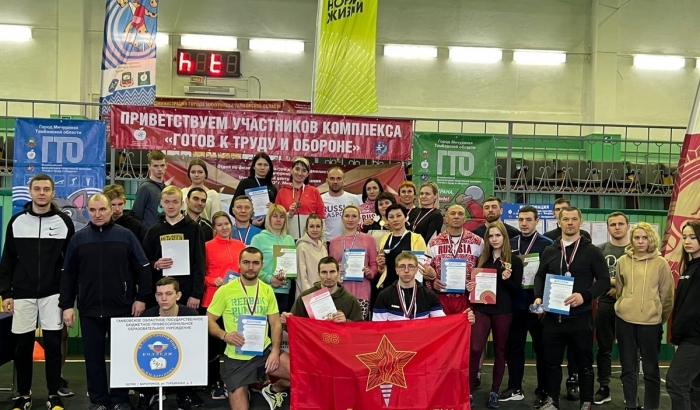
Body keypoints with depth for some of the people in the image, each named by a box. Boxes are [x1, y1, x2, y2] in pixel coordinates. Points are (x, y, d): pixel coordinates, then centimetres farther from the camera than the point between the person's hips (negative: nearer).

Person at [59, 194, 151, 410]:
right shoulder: (79, 238, 5)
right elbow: (68, 274, 7)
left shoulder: (125, 235, 0)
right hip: (89, 309, 2)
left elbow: (142, 268, 1)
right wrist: (67, 305, 1)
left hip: (122, 307, -1)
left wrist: (141, 298, -3)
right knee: (93, 356, 8)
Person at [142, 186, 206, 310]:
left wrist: (196, 294, -8)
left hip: (186, 293, -2)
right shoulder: (154, 231, 10)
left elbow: (200, 264, -2)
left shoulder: (193, 228, 1)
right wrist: (155, 265, -8)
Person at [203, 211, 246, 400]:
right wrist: (213, 280, -17)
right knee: (213, 342, 1)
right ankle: (215, 383, 12)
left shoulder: (240, 246, 9)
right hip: (213, 298, -3)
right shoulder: (208, 246, -2)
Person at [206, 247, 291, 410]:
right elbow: (209, 320, -2)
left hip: (265, 351, 3)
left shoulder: (267, 290, 4)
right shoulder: (225, 290, -7)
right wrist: (224, 335, -22)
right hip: (236, 358, -3)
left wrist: (275, 350, -13)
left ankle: (274, 390, 12)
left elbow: (276, 323, 4)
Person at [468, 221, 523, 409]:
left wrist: (507, 279, -20)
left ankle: (494, 392, 18)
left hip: (503, 311, -1)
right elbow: (474, 281, 15)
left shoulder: (514, 261, -1)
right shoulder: (482, 259, 8)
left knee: (499, 351, 8)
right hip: (482, 309, 2)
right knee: (475, 349, -6)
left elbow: (517, 290, -3)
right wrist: (470, 287, -7)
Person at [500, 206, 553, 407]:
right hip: (515, 304, 4)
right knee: (514, 347, 10)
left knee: (541, 348, 7)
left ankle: (543, 391, 19)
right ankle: (515, 388, 22)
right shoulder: (510, 244, 9)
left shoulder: (547, 244, -3)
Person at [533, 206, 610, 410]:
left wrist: (584, 295, -20)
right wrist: (539, 296, -4)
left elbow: (604, 281, -4)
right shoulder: (550, 251, 8)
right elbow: (540, 277, 15)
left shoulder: (591, 251, -1)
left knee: (584, 363, 8)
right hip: (553, 316, 3)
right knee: (552, 362, 12)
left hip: (580, 317, -3)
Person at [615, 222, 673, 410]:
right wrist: (626, 306, 13)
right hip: (625, 320, 3)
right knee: (628, 368, 10)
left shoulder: (660, 263, -4)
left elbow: (667, 295, 1)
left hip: (650, 322, -3)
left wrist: (661, 318, 4)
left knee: (650, 369, 3)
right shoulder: (623, 261, 4)